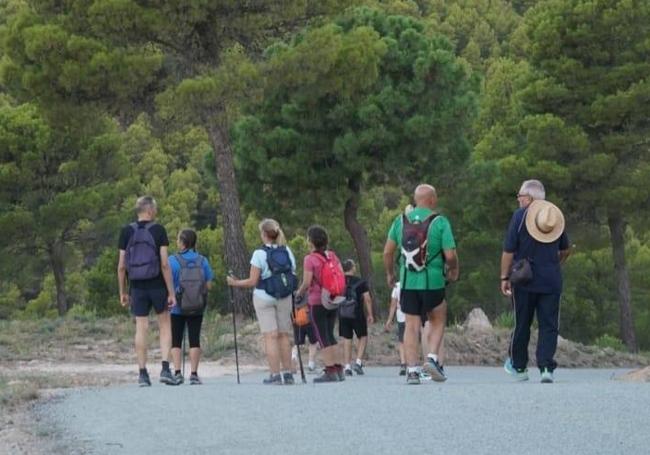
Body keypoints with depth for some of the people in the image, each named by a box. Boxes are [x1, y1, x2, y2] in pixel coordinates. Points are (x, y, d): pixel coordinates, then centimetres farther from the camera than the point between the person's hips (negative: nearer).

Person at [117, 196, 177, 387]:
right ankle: (165, 369, -3)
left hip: (137, 287, 2)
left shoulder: (126, 232, 1)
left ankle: (143, 373, 4)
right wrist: (171, 292, -7)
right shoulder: (158, 230, -7)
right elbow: (164, 264, -11)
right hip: (157, 285, -2)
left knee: (141, 328, 5)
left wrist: (123, 292, 10)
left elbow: (122, 266, 1)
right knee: (164, 326, 9)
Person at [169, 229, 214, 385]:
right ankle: (194, 374, 2)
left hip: (177, 307, -2)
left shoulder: (173, 261, -10)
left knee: (176, 341, 8)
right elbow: (209, 286, 0)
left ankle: (177, 373, -1)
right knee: (194, 340, 6)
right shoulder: (202, 261, -2)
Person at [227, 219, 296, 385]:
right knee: (283, 335, 10)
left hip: (264, 297, -4)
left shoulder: (259, 254, -11)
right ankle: (287, 373, 9)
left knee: (270, 336, -4)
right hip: (285, 297, 4)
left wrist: (235, 283, 3)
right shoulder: (287, 251, 3)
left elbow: (253, 281, -12)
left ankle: (275, 375, -8)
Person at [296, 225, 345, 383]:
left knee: (323, 337, -2)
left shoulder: (310, 259, -13)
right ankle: (339, 369, 12)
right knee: (330, 335, 15)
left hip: (317, 302, -6)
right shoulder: (332, 256, 6)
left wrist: (299, 293, 1)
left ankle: (330, 371, -6)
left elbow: (307, 283, -17)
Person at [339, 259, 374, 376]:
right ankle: (358, 362, -1)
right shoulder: (360, 282, -4)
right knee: (362, 337, 13)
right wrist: (370, 315, -1)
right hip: (358, 314, -2)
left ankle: (347, 366, 4)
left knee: (346, 340, 7)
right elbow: (367, 298, -7)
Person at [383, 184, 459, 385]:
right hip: (433, 281, -3)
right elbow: (450, 255, -10)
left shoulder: (400, 221, 5)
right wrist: (453, 271, 10)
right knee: (438, 321, 17)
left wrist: (390, 274, 22)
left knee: (411, 325, 7)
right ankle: (432, 358, -1)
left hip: (407, 282, 3)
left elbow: (388, 251, 7)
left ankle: (412, 370, 0)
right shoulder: (440, 222, -6)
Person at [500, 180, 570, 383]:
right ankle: (546, 367, -11)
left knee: (522, 324, 10)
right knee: (549, 326, 2)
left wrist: (504, 277, -2)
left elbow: (509, 250, -8)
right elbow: (565, 250, 19)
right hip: (551, 281, 2)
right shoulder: (556, 215, 8)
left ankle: (518, 366, 22)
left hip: (525, 279, -2)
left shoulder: (520, 215, -6)